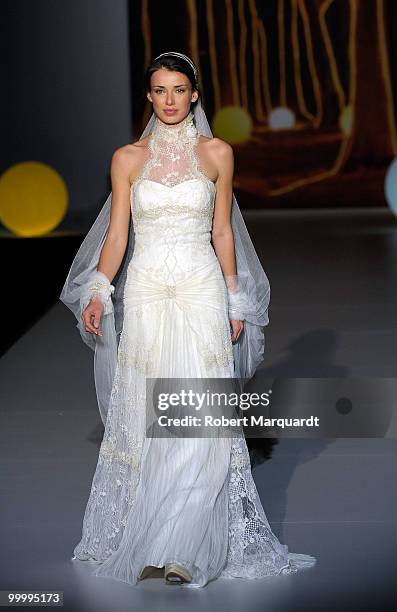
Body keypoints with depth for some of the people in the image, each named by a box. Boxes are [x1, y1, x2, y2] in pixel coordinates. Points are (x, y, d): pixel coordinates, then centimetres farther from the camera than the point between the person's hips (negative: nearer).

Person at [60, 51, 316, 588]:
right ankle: (140, 537, 13)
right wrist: (98, 293, -7)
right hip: (145, 292, 1)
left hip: (202, 290, -1)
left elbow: (222, 231, 10)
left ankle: (184, 549, -9)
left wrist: (236, 302, 8)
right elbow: (117, 234, 6)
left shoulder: (217, 153, 6)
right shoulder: (128, 158, 6)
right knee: (145, 416, 2)